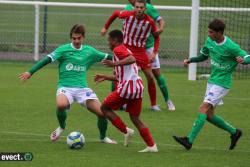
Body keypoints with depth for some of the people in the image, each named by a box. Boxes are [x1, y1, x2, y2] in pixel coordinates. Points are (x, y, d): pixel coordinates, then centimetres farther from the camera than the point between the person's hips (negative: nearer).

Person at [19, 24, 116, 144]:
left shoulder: (89, 51, 9)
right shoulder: (64, 49, -3)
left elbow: (106, 57, 20)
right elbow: (47, 60, -11)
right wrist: (30, 72, -20)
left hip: (82, 88, 3)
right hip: (65, 87, -3)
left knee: (102, 113, -8)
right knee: (61, 105, -37)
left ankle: (103, 137, 24)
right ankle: (61, 126, -2)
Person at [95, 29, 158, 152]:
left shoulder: (118, 49, -3)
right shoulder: (126, 50, 27)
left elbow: (132, 59, -23)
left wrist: (115, 63, -28)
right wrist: (105, 77, 33)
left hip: (127, 87, -9)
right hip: (138, 87, 9)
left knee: (105, 107, 6)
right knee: (135, 118, 12)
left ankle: (126, 131, -3)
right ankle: (151, 146, 4)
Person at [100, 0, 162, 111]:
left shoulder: (150, 22, -11)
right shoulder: (128, 15, -14)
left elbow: (156, 36, 5)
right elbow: (116, 13, 8)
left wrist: (154, 52, -7)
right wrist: (106, 27, 14)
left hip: (140, 51, 1)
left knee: (150, 77, -3)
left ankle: (153, 104, 10)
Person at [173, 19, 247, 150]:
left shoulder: (231, 47, -19)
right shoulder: (209, 41, 2)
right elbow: (203, 56, 18)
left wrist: (242, 59, -37)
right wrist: (190, 60, 1)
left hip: (222, 83, -8)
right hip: (212, 80, 8)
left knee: (204, 109, -17)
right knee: (209, 115, 10)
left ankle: (189, 140, -21)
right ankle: (234, 132, 27)